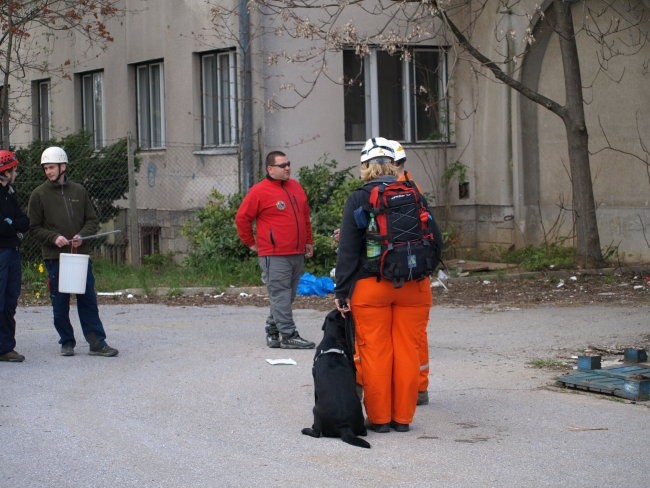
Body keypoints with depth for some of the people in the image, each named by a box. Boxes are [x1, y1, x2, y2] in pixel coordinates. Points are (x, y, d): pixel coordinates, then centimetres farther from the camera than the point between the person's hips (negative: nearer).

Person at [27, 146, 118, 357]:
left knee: (88, 300, 2)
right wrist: (54, 238, -15)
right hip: (54, 257, -2)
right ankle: (67, 342, 16)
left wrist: (82, 235, -8)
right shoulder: (39, 195, 1)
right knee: (60, 304, 3)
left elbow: (93, 220, 11)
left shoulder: (79, 191, 8)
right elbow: (34, 227, 1)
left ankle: (97, 343, 5)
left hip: (81, 253, 2)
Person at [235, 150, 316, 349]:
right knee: (280, 296, -7)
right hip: (274, 256, -7)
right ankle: (288, 335, -7)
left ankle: (272, 331, 21)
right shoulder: (259, 191, -7)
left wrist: (308, 241, 21)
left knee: (286, 296, 11)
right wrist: (252, 243, 1)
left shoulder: (296, 187, 15)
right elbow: (242, 218, -3)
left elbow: (306, 216, 25)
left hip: (297, 254, 7)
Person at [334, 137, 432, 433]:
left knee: (374, 352, 5)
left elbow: (348, 250, -6)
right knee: (407, 350, 8)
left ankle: (378, 418, 9)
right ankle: (402, 417, 13)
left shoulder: (357, 200, -5)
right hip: (413, 286, 3)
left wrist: (341, 291, -2)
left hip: (370, 287, -3)